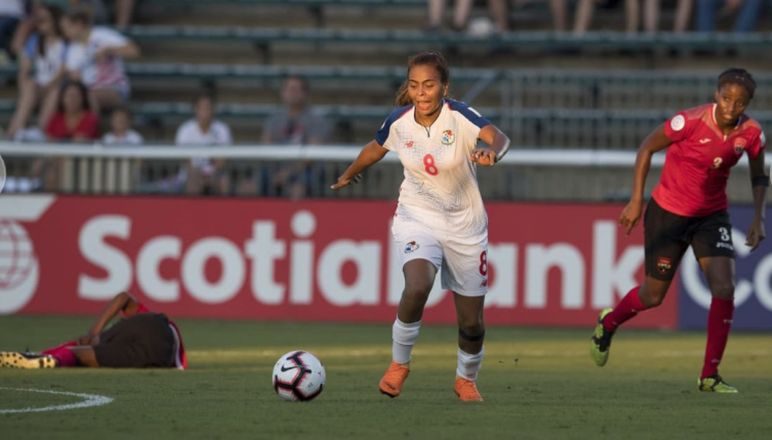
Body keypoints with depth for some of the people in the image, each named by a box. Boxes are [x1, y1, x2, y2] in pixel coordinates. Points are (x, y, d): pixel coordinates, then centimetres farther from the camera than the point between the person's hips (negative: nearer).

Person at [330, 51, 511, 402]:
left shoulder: (460, 116, -20)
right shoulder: (399, 122, -10)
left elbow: (498, 137, -40)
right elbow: (376, 148, 13)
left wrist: (492, 152, -64)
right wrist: (347, 175, 30)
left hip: (465, 226, -1)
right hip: (418, 218, 1)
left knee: (471, 320, 6)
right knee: (417, 287, -29)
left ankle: (467, 379, 36)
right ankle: (399, 363, -6)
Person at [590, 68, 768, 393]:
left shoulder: (751, 133, -12)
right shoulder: (691, 122, -25)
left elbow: (759, 177, 7)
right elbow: (647, 148, -12)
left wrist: (758, 218, -4)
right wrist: (636, 201, -13)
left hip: (712, 216, 3)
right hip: (668, 212, -3)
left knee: (724, 287, -16)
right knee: (653, 295, 7)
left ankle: (710, 376, -5)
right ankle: (608, 324, 42)